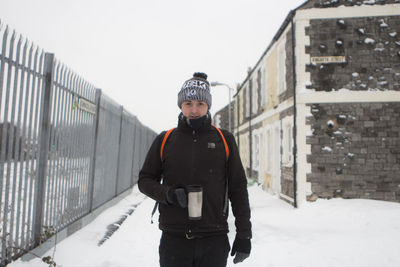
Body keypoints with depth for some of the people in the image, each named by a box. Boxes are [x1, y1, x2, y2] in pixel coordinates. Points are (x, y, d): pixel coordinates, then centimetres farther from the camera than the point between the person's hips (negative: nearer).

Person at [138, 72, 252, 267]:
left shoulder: (224, 140, 4)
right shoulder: (164, 140, 5)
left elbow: (238, 187, 6)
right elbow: (145, 180, 10)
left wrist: (244, 233, 3)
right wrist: (167, 194, -10)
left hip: (214, 240, 0)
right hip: (173, 238, 1)